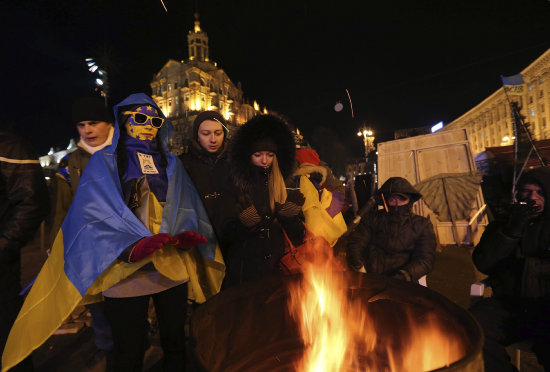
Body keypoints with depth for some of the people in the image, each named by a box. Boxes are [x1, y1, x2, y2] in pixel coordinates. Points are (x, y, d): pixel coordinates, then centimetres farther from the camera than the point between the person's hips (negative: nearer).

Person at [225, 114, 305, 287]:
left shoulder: (283, 189, 3)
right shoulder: (236, 188, -7)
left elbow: (296, 236, 3)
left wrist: (290, 212, -13)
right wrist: (244, 222, -25)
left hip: (276, 265, 3)